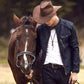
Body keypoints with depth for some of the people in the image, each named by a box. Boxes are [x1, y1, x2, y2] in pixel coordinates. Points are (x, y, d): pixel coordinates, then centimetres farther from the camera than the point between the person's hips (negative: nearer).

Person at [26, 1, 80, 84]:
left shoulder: (69, 26, -3)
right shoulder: (40, 29, 4)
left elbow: (75, 49, 0)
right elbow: (36, 50, 14)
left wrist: (75, 72, -3)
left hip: (63, 70, -2)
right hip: (47, 70, 2)